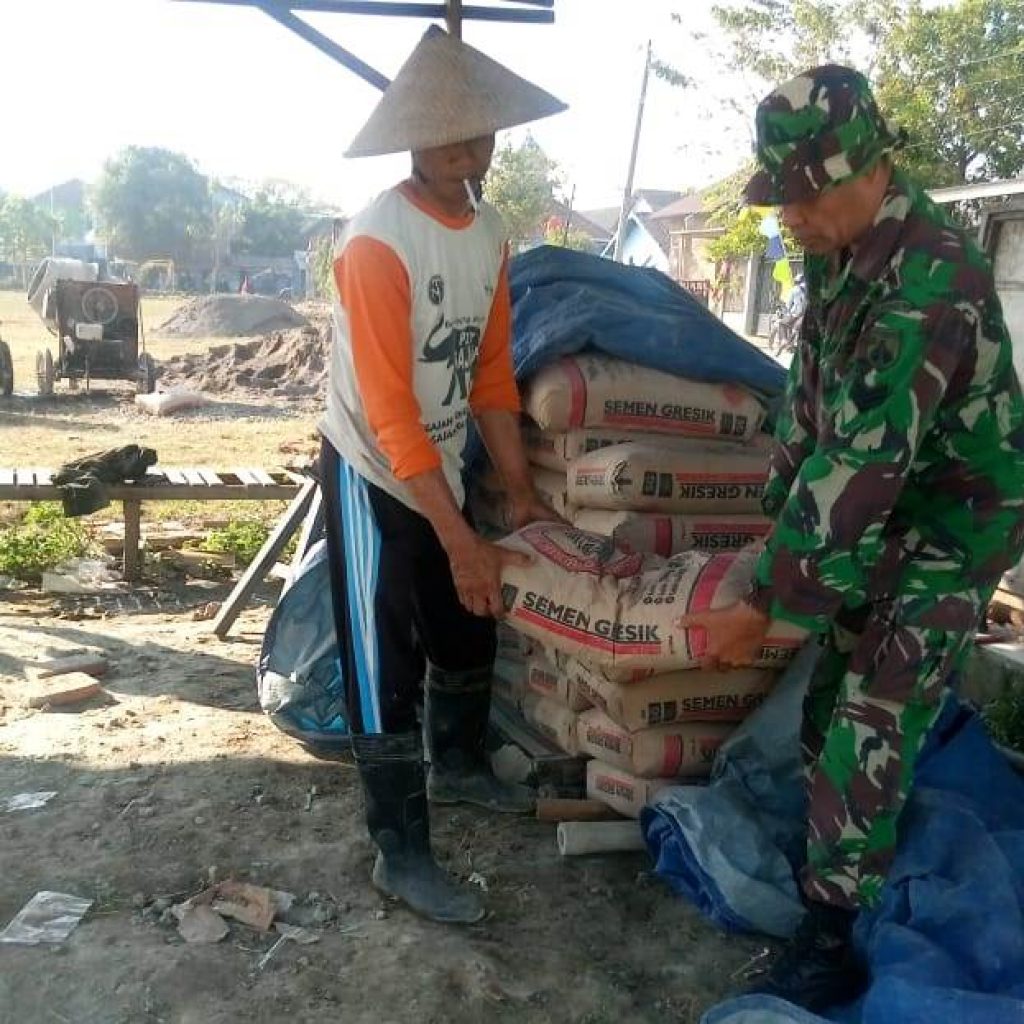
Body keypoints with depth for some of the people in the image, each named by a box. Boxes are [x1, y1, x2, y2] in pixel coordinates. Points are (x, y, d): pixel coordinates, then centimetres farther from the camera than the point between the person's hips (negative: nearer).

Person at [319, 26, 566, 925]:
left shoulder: (490, 232, 2)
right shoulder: (378, 241, -23)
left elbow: (491, 373, 8)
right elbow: (390, 411, -26)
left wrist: (522, 493, 5)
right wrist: (463, 540, -27)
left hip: (441, 468, 8)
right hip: (375, 476, -8)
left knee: (468, 633, 20)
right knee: (385, 667, 0)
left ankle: (458, 766, 44)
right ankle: (401, 853, 13)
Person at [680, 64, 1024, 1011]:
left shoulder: (930, 281, -31)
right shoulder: (840, 253, -1)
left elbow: (863, 461, -34)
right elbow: (811, 396, 8)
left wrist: (765, 603, -30)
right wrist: (780, 512, 5)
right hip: (882, 519, 8)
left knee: (867, 736, -6)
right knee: (829, 709, 17)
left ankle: (829, 947, 9)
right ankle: (831, 858, 39)